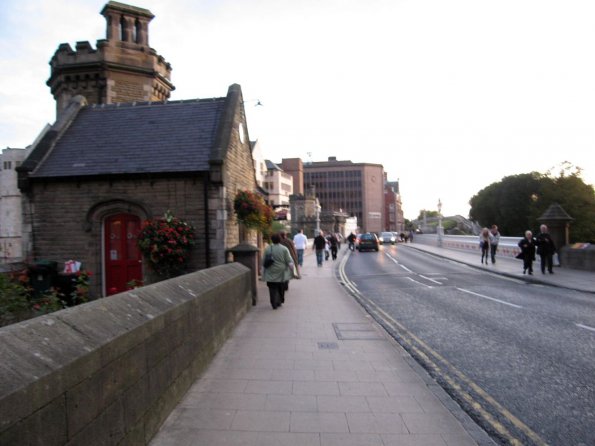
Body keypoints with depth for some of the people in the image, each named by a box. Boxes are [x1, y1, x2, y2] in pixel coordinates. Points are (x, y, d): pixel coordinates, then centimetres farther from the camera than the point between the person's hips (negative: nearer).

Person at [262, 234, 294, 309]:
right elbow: (289, 262, -7)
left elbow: (263, 262, 2)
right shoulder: (284, 249, -6)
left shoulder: (267, 249, -3)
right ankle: (279, 302, 25)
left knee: (273, 289, 5)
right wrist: (292, 271, 2)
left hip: (270, 274, 0)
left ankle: (274, 304, -1)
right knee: (281, 289, 16)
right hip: (281, 273, 0)